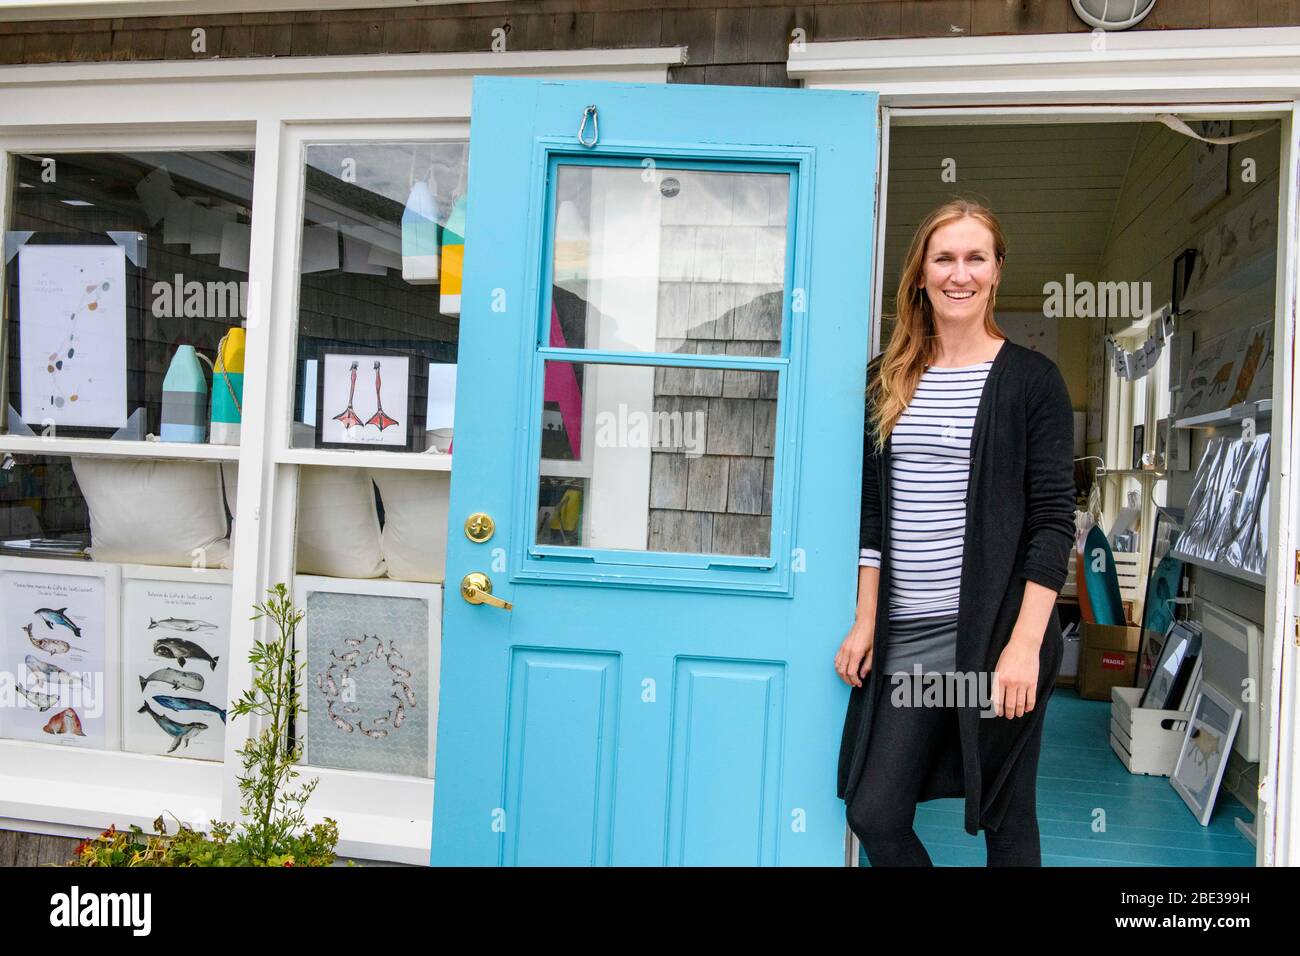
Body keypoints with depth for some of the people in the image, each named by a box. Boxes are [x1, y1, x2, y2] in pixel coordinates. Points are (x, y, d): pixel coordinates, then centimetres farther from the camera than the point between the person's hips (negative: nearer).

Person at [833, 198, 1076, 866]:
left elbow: (1053, 520, -5)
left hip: (995, 632, -3)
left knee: (1004, 818, 7)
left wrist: (1025, 643, -14)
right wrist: (866, 622, 8)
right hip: (906, 635, 4)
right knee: (872, 815, 5)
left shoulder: (1031, 379, -1)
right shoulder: (887, 379, 10)